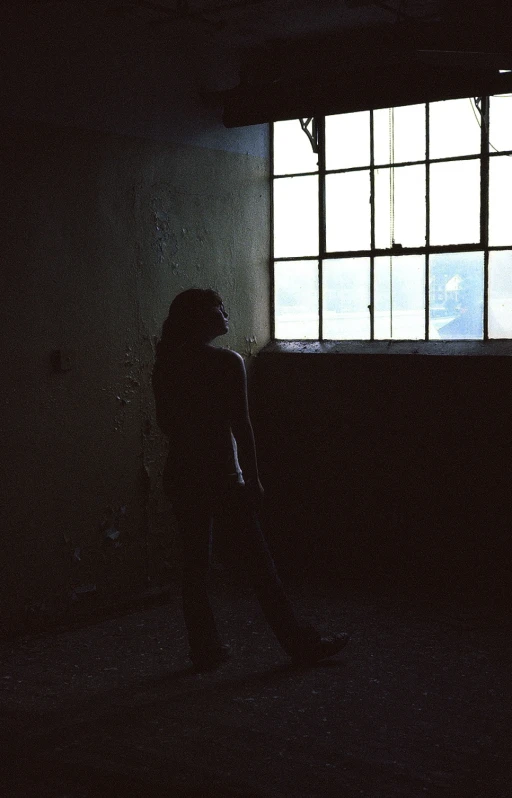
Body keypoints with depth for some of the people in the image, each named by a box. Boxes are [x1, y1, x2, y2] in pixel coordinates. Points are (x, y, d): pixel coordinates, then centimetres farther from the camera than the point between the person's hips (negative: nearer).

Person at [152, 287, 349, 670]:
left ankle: (206, 649, 17)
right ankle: (301, 642, 14)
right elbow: (241, 423, -12)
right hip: (222, 475, -5)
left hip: (181, 476, 6)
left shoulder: (167, 364, 4)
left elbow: (164, 421, 9)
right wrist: (253, 477, -7)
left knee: (195, 561, 12)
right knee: (258, 560, 3)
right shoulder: (227, 362, -11)